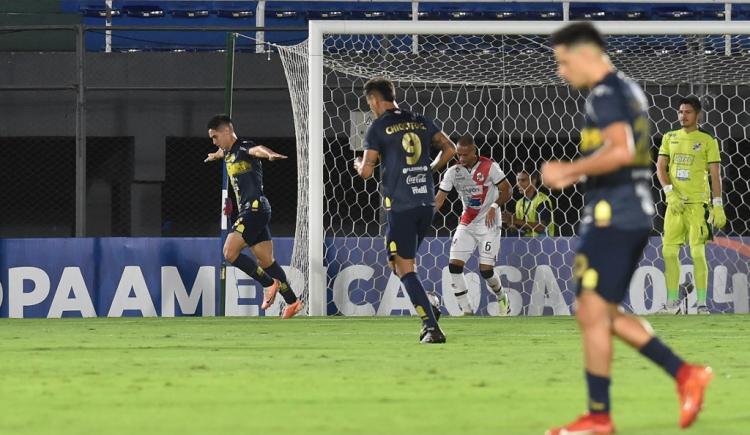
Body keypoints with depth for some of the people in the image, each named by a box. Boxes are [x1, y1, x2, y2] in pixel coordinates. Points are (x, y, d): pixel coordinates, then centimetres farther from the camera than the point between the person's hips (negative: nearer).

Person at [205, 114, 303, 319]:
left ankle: (270, 284, -8)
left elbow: (257, 149, -36)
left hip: (255, 208, -10)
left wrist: (269, 154, -59)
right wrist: (215, 155, 70)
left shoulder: (244, 148, -10)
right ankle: (292, 301, 8)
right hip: (248, 211, 10)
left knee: (230, 252, -15)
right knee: (266, 261, 7)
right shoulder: (228, 153, 18)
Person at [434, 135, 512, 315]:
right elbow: (439, 198, -5)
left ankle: (502, 298, 21)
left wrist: (494, 206, -22)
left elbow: (506, 190, -5)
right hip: (467, 224, 4)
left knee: (486, 270, -10)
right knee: (454, 265, -11)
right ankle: (466, 311, -3)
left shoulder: (489, 167, -11)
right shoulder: (453, 172, -2)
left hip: (488, 224, -4)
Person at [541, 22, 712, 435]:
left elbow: (620, 151, -26)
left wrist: (569, 170, -17)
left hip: (610, 216, -10)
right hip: (636, 214, 10)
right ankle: (684, 374, 9)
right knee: (604, 314, 14)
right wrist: (575, 174, 18)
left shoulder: (605, 94, -13)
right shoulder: (629, 89, 19)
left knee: (593, 314, -5)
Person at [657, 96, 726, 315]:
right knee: (669, 251, 1)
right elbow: (660, 167, 9)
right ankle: (672, 302, 9)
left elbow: (715, 174, 0)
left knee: (698, 253, -8)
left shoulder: (707, 141, 2)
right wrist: (670, 192, -7)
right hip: (675, 202, 4)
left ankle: (702, 303, -5)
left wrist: (718, 206, -7)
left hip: (697, 202, -4)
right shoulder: (670, 138, 13)